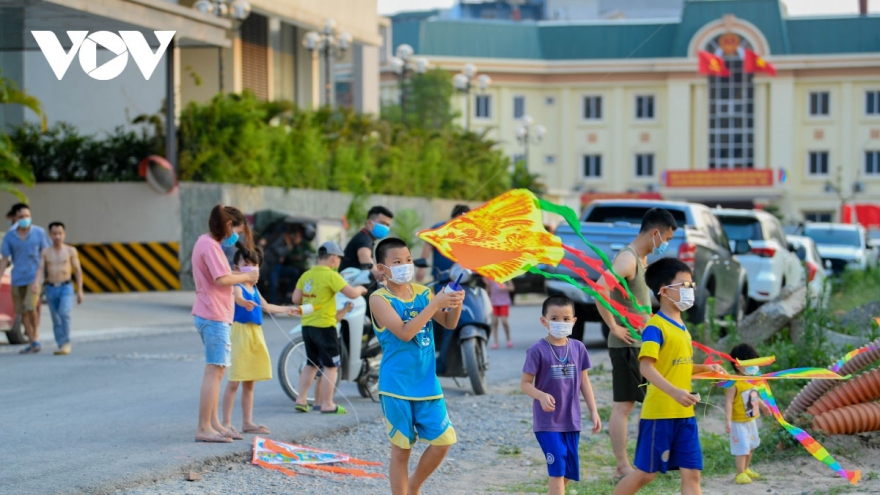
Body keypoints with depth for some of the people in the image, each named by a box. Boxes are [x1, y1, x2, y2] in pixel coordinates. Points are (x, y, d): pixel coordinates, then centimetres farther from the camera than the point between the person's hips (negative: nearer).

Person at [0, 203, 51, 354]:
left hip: (35, 276, -3)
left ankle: (35, 334, 2)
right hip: (17, 278, 3)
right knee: (23, 312, 5)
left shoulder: (39, 232, -2)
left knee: (30, 307, -20)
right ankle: (33, 343, 14)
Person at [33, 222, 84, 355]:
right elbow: (40, 270, -2)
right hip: (51, 289, 3)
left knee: (64, 314, -23)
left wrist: (80, 291, -2)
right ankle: (61, 347, 13)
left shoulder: (71, 250, 0)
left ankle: (66, 343, -12)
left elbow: (78, 270, 3)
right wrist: (36, 283, -22)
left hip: (66, 288, -3)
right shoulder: (45, 252, 5)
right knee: (56, 320, 5)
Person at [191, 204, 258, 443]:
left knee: (217, 371, 15)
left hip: (212, 316, 11)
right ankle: (203, 428, -8)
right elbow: (221, 279, -23)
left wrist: (240, 277, 7)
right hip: (214, 316, -11)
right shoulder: (210, 246, -15)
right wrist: (245, 277, -9)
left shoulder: (207, 243, 17)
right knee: (214, 371, -9)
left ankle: (213, 424, 20)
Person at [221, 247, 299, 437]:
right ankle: (226, 423, -4)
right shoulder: (237, 286, -11)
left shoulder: (254, 289, 16)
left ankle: (247, 422, 19)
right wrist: (245, 303, -58)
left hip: (255, 334, 8)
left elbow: (266, 307, 32)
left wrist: (286, 309, 43)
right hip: (240, 333, -8)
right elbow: (237, 297, -35)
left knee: (249, 383, 13)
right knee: (234, 381, -7)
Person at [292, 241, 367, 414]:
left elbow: (296, 299, 7)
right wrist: (360, 289, 4)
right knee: (331, 365, 0)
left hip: (307, 325, 7)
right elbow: (351, 293, -17)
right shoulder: (331, 275, -13)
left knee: (312, 363, 18)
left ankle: (301, 399, 16)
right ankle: (327, 404, 0)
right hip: (324, 326, -7)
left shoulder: (306, 275, 7)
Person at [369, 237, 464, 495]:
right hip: (397, 386, -4)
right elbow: (404, 332, -22)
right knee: (401, 450, 3)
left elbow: (449, 323, 0)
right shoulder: (379, 299, -10)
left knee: (443, 440, 1)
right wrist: (435, 303, -26)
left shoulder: (422, 292, 5)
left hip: (427, 382, 4)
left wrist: (456, 303, -21)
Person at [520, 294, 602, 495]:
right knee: (557, 467, -11)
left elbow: (584, 381, 10)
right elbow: (525, 383, -10)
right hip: (547, 421, -5)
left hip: (571, 420, 5)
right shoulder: (538, 350, -12)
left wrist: (594, 411, 8)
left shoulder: (578, 348, 2)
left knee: (569, 470, 12)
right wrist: (541, 396, -29)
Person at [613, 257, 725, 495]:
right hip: (659, 412, -8)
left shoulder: (682, 328, 13)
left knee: (692, 472, 3)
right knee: (645, 473, 2)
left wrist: (706, 368, 8)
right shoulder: (656, 326, -13)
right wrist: (675, 392, -35)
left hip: (684, 414, 8)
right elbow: (646, 367, -24)